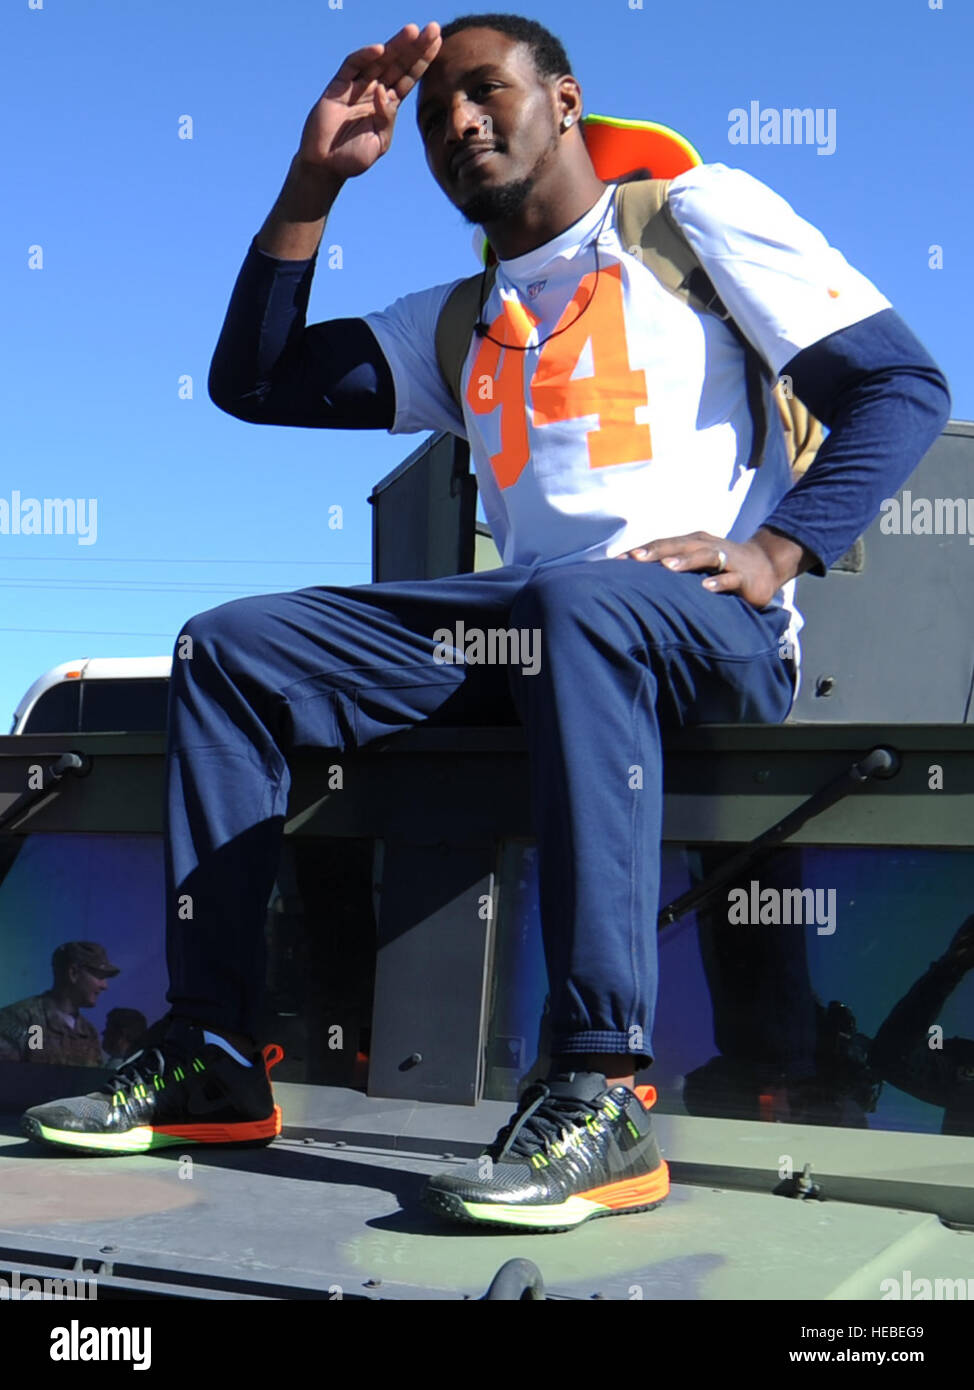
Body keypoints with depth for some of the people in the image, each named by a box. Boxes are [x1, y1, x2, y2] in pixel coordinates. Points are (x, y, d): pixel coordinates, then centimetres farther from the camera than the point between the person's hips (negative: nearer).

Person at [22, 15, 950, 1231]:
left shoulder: (699, 212, 12)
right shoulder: (460, 323, 27)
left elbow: (903, 386, 3)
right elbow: (252, 382, 21)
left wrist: (775, 554, -13)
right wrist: (316, 178, 15)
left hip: (708, 629, -6)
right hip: (521, 625, 6)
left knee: (577, 601, -40)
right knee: (228, 647, -6)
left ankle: (600, 1095, -40)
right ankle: (210, 1060, -10)